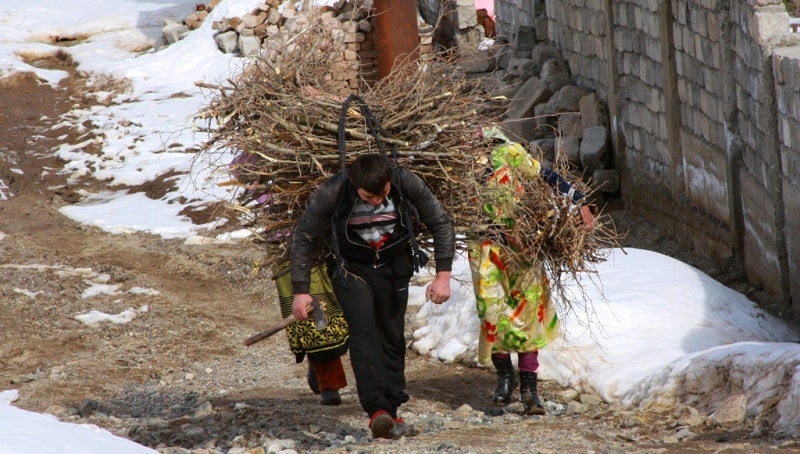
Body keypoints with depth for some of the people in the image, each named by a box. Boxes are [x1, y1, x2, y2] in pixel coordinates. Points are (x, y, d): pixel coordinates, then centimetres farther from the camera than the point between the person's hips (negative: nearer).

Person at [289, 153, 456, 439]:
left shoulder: (407, 184, -23)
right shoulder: (330, 194, -27)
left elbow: (441, 224, -8)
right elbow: (303, 238, -13)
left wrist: (443, 275, -13)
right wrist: (300, 291, -14)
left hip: (394, 267, 2)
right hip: (351, 268, -2)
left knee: (392, 337, 3)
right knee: (363, 332, -19)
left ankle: (390, 413, 10)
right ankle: (377, 411, -29)